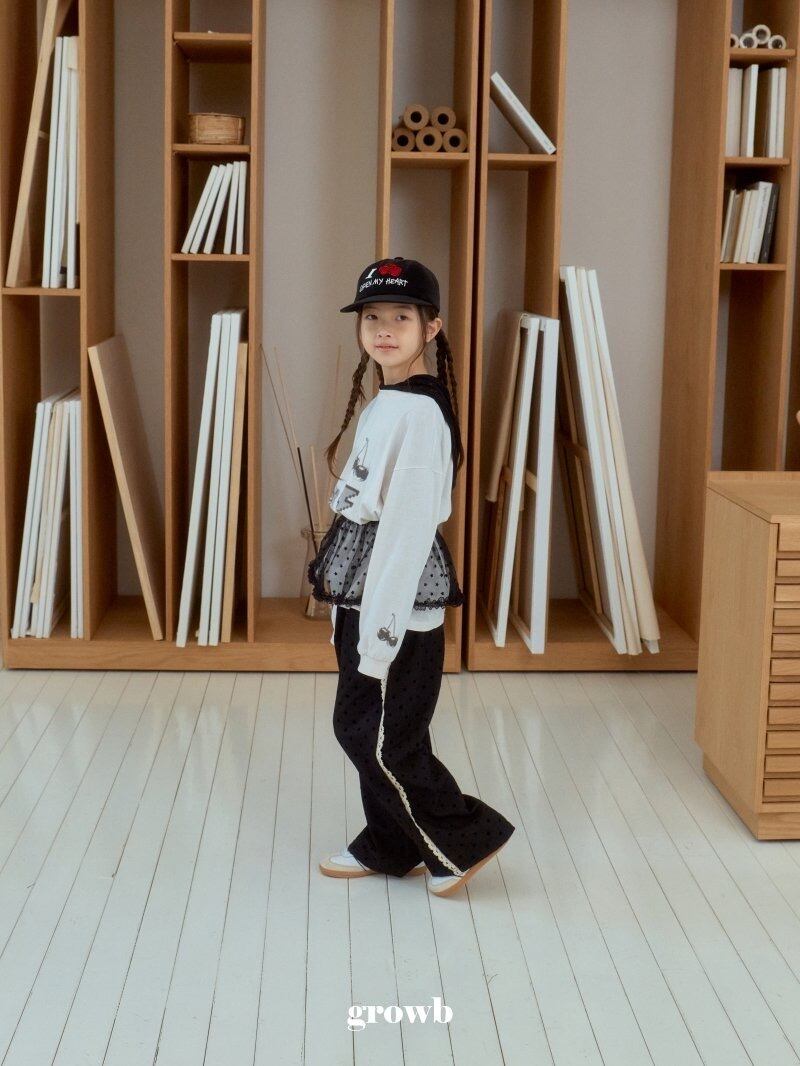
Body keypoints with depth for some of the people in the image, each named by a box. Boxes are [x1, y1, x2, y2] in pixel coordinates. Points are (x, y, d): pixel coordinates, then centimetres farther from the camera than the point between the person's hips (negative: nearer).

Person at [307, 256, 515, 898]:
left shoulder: (416, 411, -19)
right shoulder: (384, 405, 12)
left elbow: (408, 526, -22)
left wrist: (379, 632, -21)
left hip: (400, 603, -10)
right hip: (368, 597, 10)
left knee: (375, 736, -1)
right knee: (366, 730, 17)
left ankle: (465, 839, 13)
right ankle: (389, 848, 31)